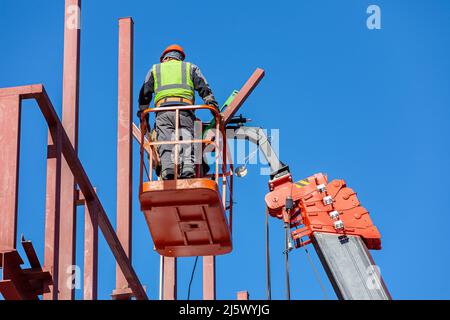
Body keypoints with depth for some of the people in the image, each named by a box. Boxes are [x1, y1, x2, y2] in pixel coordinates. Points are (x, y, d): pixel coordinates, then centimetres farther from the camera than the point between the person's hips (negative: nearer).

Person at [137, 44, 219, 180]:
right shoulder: (190, 67, 27)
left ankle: (168, 168, -34)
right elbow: (204, 89, 15)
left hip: (163, 110, 0)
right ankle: (188, 168, -32)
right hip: (185, 110, 0)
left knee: (165, 142, -11)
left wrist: (143, 116, 24)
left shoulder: (155, 69, 28)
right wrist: (213, 104, 12)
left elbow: (144, 94, 22)